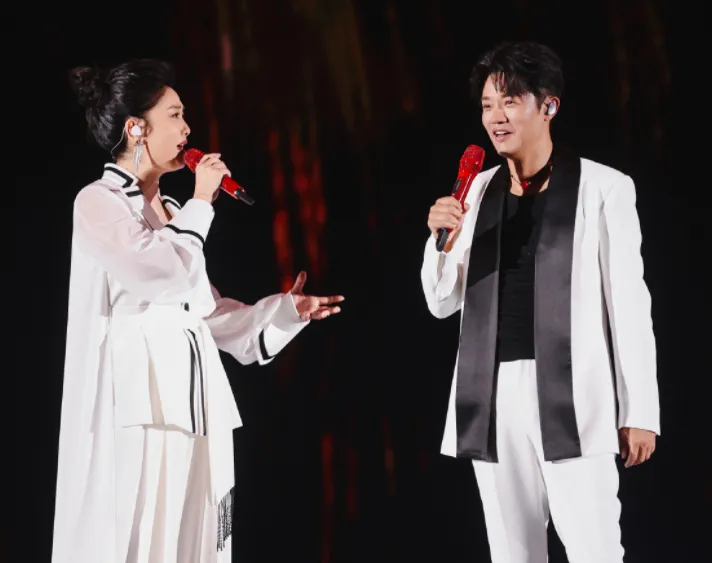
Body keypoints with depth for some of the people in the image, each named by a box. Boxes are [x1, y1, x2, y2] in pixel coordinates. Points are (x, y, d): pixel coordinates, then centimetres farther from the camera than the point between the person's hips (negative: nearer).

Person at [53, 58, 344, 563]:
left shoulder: (171, 213, 20)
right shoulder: (98, 203, -4)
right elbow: (166, 273, -19)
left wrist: (284, 310, 14)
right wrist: (201, 204, -5)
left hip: (195, 405, 8)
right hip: (137, 407, -8)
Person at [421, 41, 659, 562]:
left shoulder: (604, 188, -2)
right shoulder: (478, 190, 11)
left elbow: (629, 302, -2)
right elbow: (443, 303, 13)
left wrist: (640, 410, -5)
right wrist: (441, 238, -7)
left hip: (572, 395, -4)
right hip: (493, 396, 5)